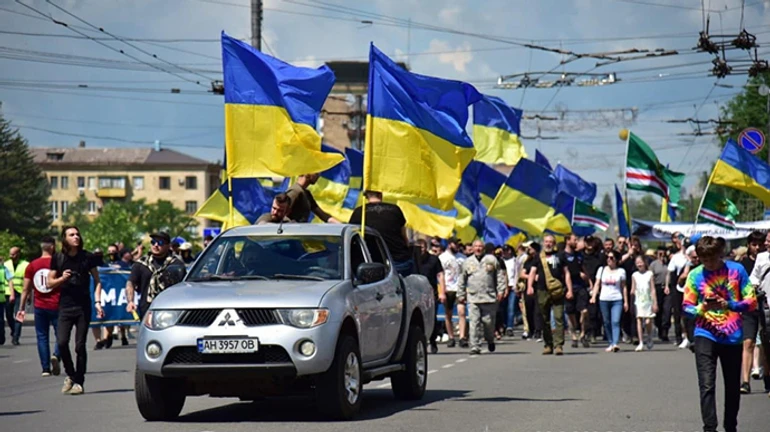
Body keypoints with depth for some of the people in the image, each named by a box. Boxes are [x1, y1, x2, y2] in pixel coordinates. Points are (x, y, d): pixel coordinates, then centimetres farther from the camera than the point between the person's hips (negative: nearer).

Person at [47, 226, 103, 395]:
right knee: (62, 342, -13)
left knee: (80, 345, -2)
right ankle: (70, 375, 8)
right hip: (65, 307, 1)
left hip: (83, 307, -1)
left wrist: (98, 301, -3)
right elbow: (49, 283, 10)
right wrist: (62, 278, -10)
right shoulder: (57, 258, 5)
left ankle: (78, 381, 8)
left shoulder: (87, 258, 2)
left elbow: (97, 281, 8)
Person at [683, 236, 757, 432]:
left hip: (733, 337, 1)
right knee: (707, 385, -13)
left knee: (733, 387, 12)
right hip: (706, 336, -1)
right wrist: (701, 308, -20)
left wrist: (730, 305, -18)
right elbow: (687, 306, 1)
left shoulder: (736, 270, -2)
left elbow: (752, 301, -1)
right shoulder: (695, 275, -2)